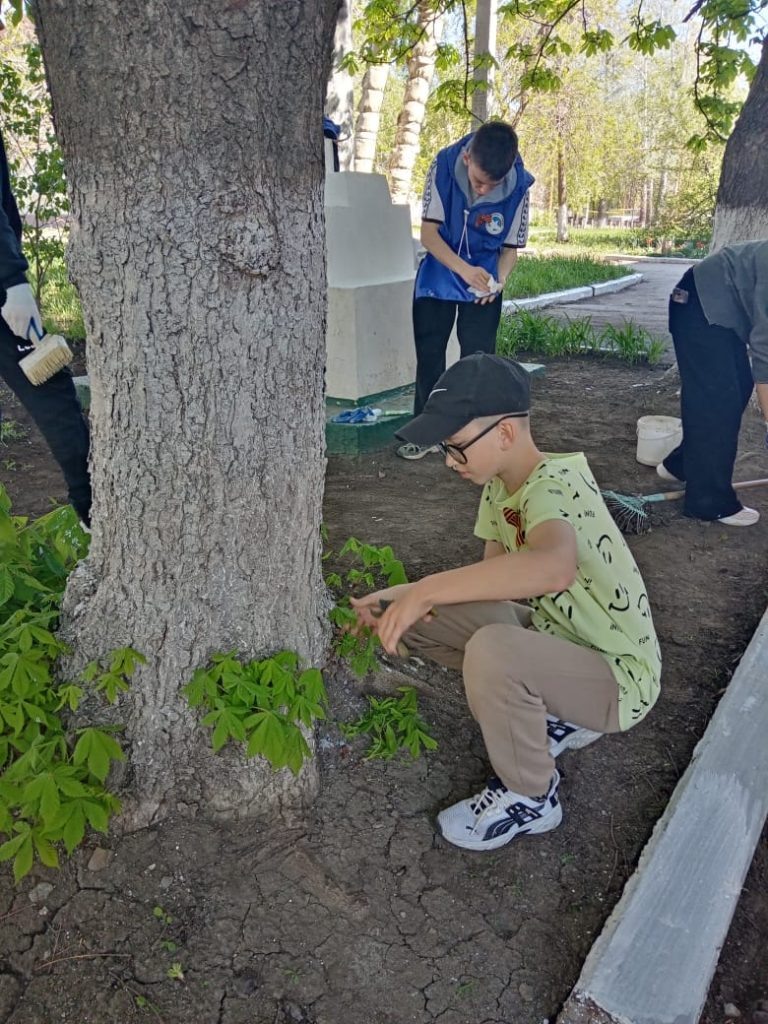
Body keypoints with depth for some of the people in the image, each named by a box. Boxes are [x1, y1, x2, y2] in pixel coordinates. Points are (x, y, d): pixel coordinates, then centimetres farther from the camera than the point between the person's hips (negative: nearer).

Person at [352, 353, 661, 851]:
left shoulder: (553, 484, -28)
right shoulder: (500, 487, 0)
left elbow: (554, 567, -50)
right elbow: (493, 577, 6)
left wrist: (425, 590, -41)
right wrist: (407, 598, -9)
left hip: (618, 677, -8)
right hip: (556, 637, 9)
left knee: (491, 650, -36)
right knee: (425, 618, -2)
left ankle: (532, 797, -7)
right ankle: (550, 719, 11)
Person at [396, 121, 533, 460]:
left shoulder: (519, 187, -19)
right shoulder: (444, 166, -20)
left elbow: (510, 247, -7)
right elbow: (428, 232, -18)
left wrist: (498, 281, -27)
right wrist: (464, 269, -32)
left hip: (483, 287, -1)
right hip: (437, 277, 1)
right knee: (428, 356, 6)